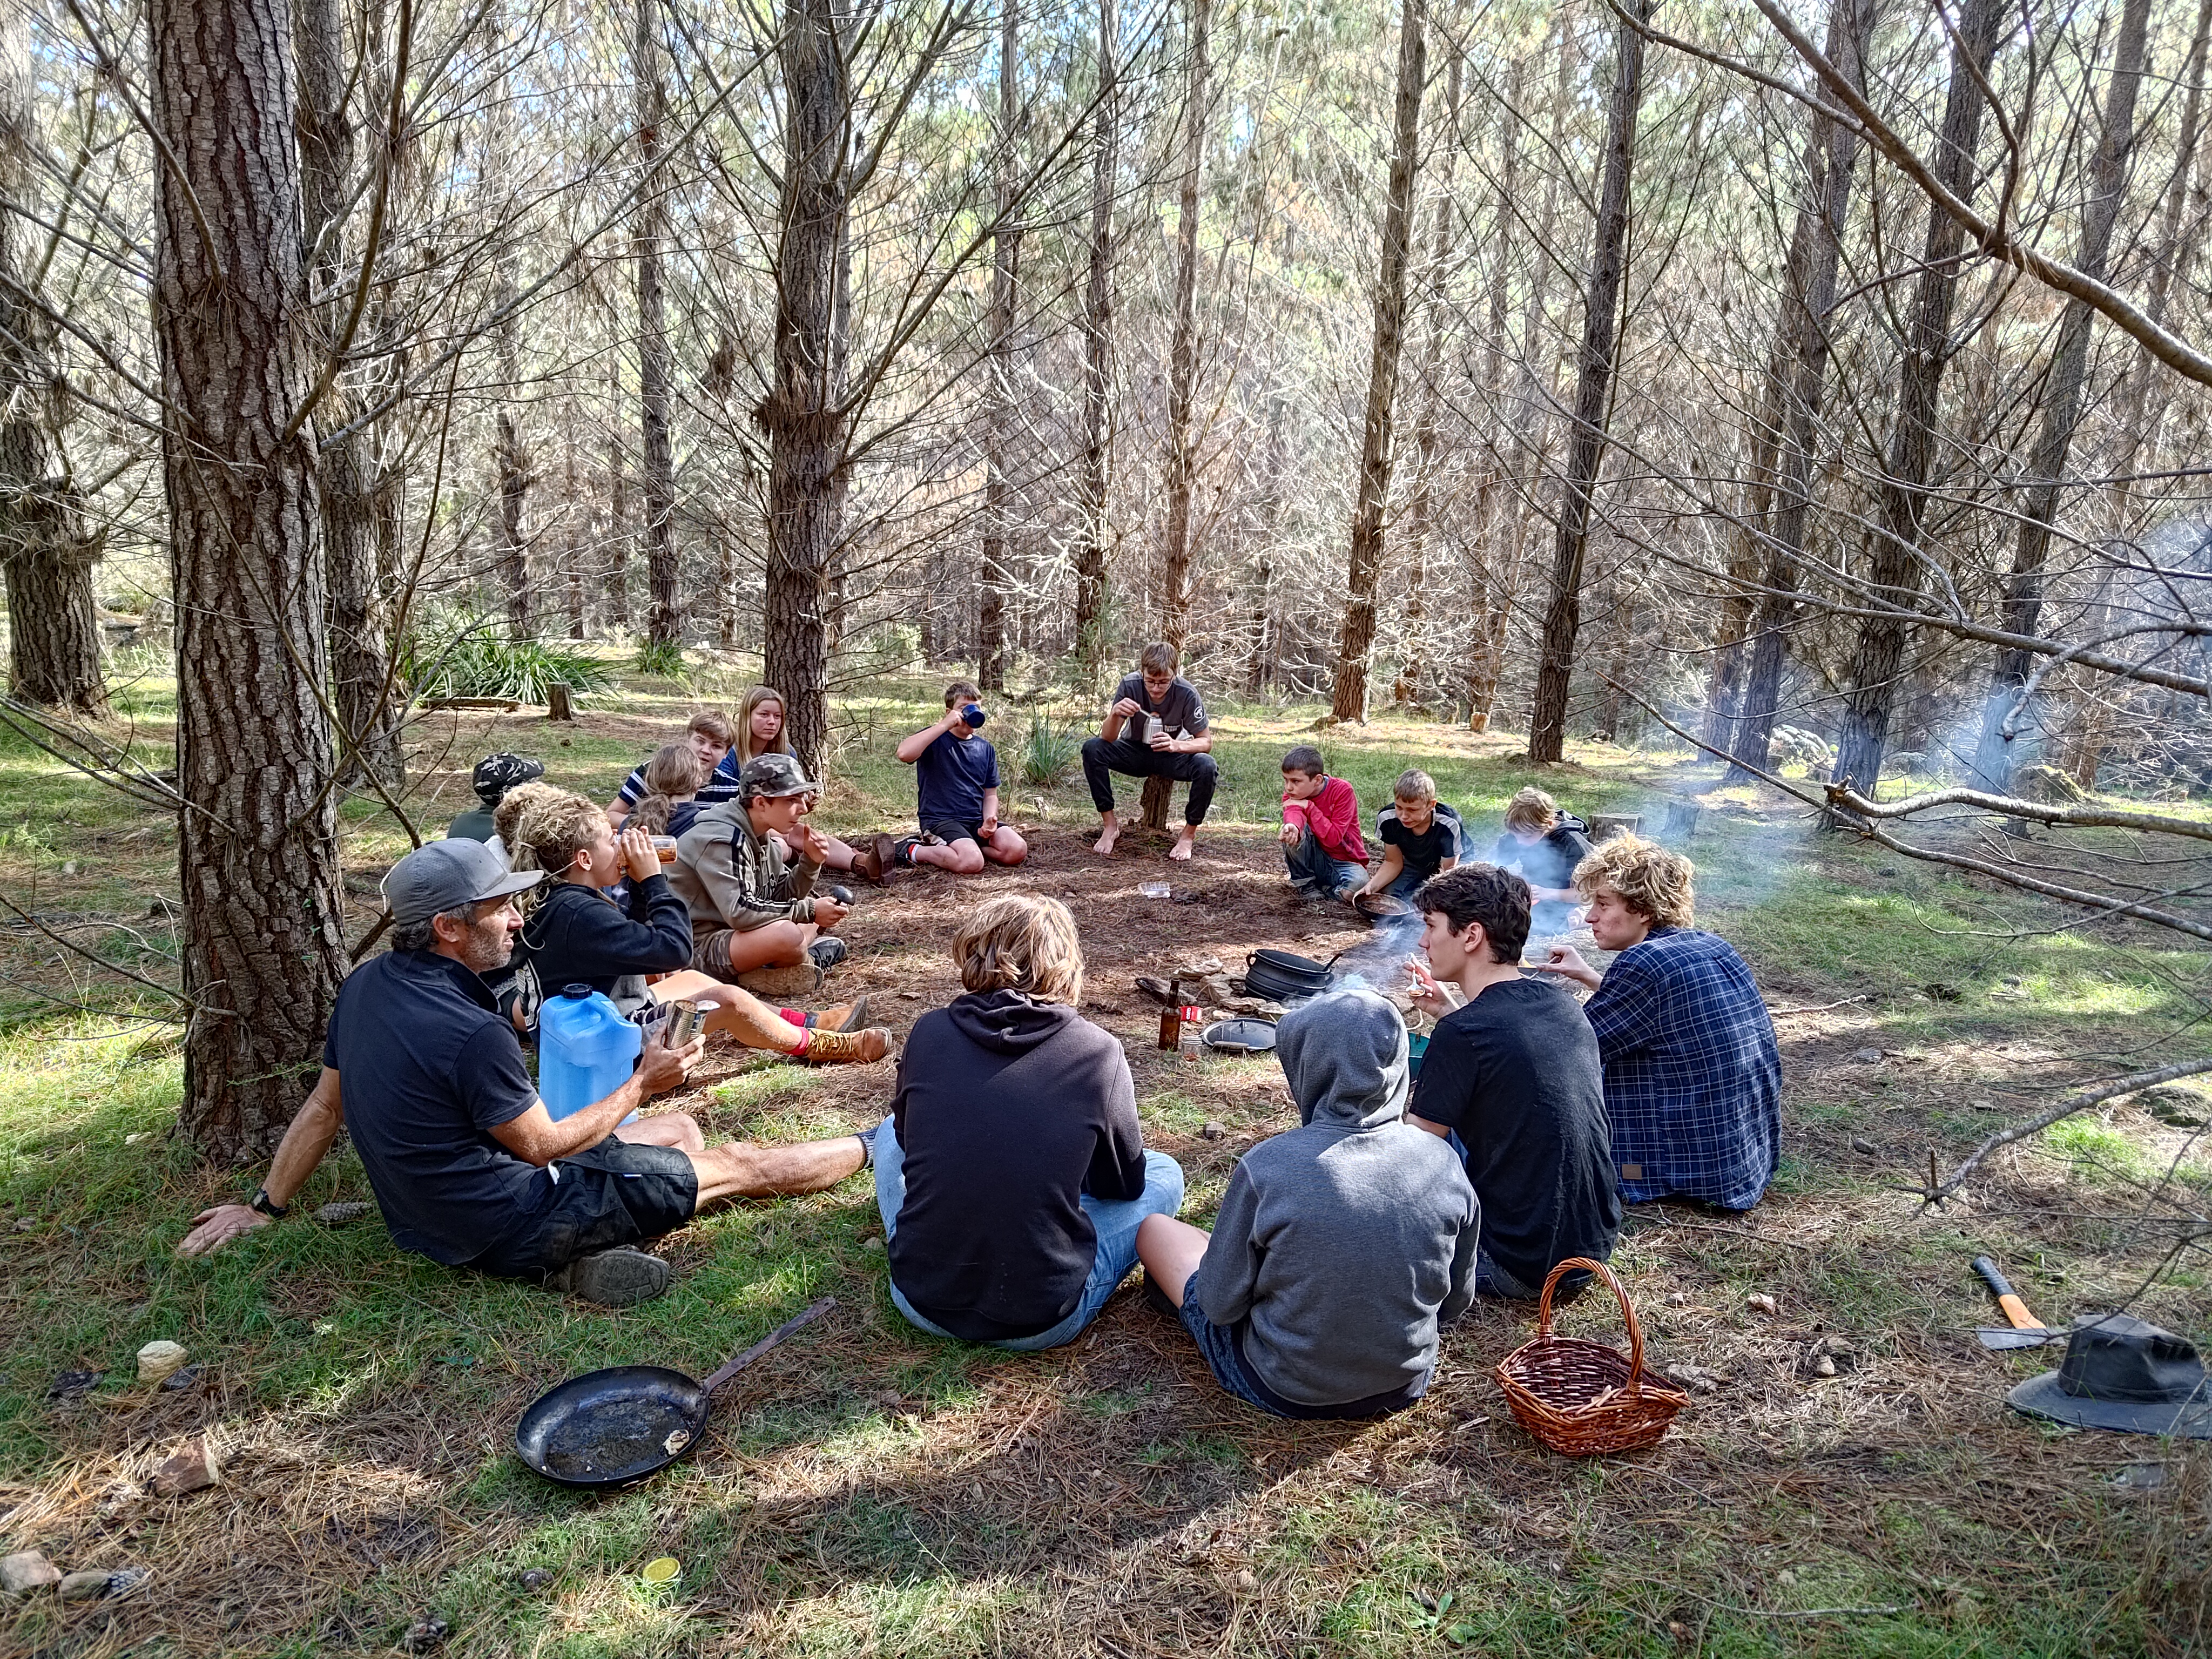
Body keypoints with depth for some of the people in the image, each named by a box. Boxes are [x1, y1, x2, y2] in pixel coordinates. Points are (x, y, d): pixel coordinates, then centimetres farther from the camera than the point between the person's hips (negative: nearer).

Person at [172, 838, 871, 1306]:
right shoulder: (472, 1034, -30)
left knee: (680, 1130, 22)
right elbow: (542, 1146, -17)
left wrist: (266, 1207, 19)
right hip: (511, 1227, -8)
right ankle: (877, 1147, 21)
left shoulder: (366, 984, -4)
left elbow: (324, 1106, 6)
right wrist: (642, 1083, -5)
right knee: (738, 1164, 6)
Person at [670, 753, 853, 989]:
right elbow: (739, 912, -30)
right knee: (787, 935, -35)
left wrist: (810, 862, -6)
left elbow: (780, 898, 12)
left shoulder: (766, 837, 8)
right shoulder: (723, 840, -21)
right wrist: (809, 911, -24)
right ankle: (812, 959, -4)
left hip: (731, 933, 10)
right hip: (697, 945, -10)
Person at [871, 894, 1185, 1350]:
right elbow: (1123, 1184, 7)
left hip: (921, 1301, 3)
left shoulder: (929, 1032, -5)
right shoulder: (1098, 1053, -10)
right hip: (1040, 1322, -2)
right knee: (1164, 1174, 19)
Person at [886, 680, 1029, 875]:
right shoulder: (934, 739, -3)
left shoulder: (985, 749, 14)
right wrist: (944, 725, -23)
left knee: (1017, 851, -16)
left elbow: (990, 794, 18)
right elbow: (904, 753, -25)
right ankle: (914, 851, -6)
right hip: (940, 820, -7)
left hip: (976, 820, 7)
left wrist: (989, 821, -4)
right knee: (972, 863, -32)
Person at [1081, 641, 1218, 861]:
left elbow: (1206, 742, -19)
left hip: (1173, 757, -1)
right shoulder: (1130, 685, -21)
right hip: (1136, 751, 1)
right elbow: (1108, 738, -21)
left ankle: (1188, 834, -10)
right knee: (1092, 749, -25)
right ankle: (1110, 826, -13)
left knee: (1207, 767, -32)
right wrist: (1115, 714, -44)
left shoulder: (1186, 693, -24)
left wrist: (1177, 745, -39)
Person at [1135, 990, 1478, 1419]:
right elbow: (1456, 1303, -2)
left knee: (1155, 1229, 16)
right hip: (1405, 1387, 5)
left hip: (1284, 1390, -4)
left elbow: (1221, 1305, -16)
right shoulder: (1445, 1163, -15)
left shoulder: (1268, 1166, -27)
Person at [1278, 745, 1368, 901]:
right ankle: (1306, 885, -8)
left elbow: (1333, 839, -23)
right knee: (1292, 831, -26)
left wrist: (1309, 806, -24)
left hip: (1344, 863, -3)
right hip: (1314, 861, 3)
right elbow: (1293, 812, -31)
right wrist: (1292, 826, -55)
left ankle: (1327, 889, -3)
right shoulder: (1292, 794, -5)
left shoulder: (1342, 790, -15)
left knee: (1357, 884, -38)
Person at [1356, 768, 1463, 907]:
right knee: (1391, 896, -20)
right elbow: (1393, 863, -13)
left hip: (1451, 862, -3)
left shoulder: (1448, 825, -39)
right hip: (1413, 863, 3)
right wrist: (1372, 886, -31)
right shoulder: (1387, 818, -29)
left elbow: (1447, 871, -28)